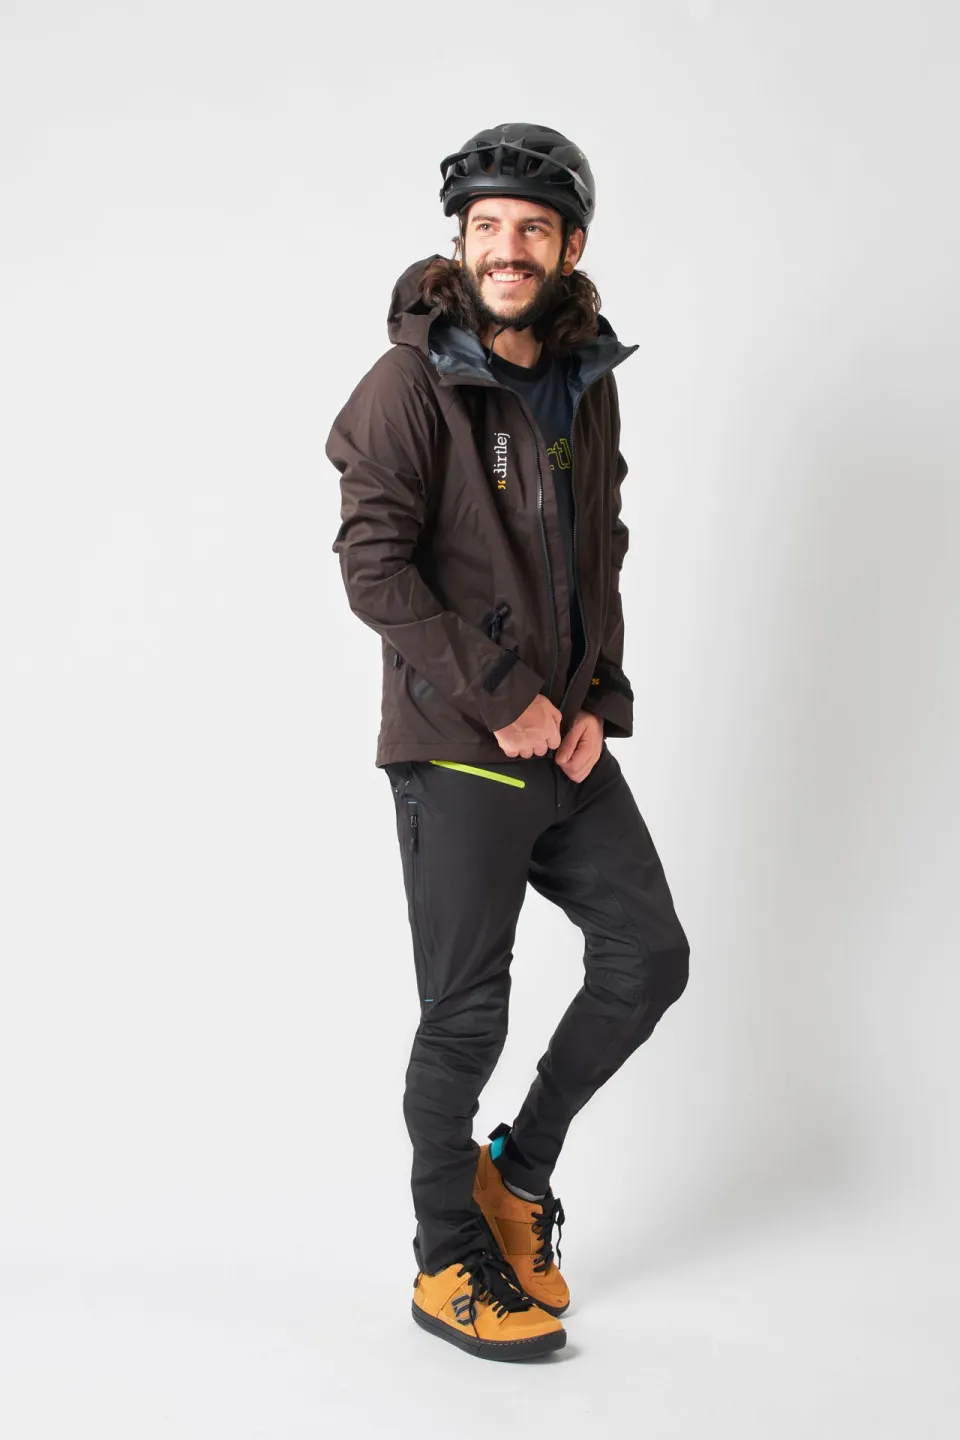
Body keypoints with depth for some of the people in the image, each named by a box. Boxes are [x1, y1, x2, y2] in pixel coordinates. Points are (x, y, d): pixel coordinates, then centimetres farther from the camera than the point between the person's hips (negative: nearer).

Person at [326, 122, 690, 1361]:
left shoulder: (588, 380, 10)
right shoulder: (414, 379, -11)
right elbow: (373, 564, -17)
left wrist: (597, 700, 2)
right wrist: (502, 700, -17)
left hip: (568, 743, 7)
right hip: (456, 751, -7)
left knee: (648, 955, 8)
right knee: (465, 1014, 2)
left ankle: (519, 1166, 28)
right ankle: (450, 1265, 21)